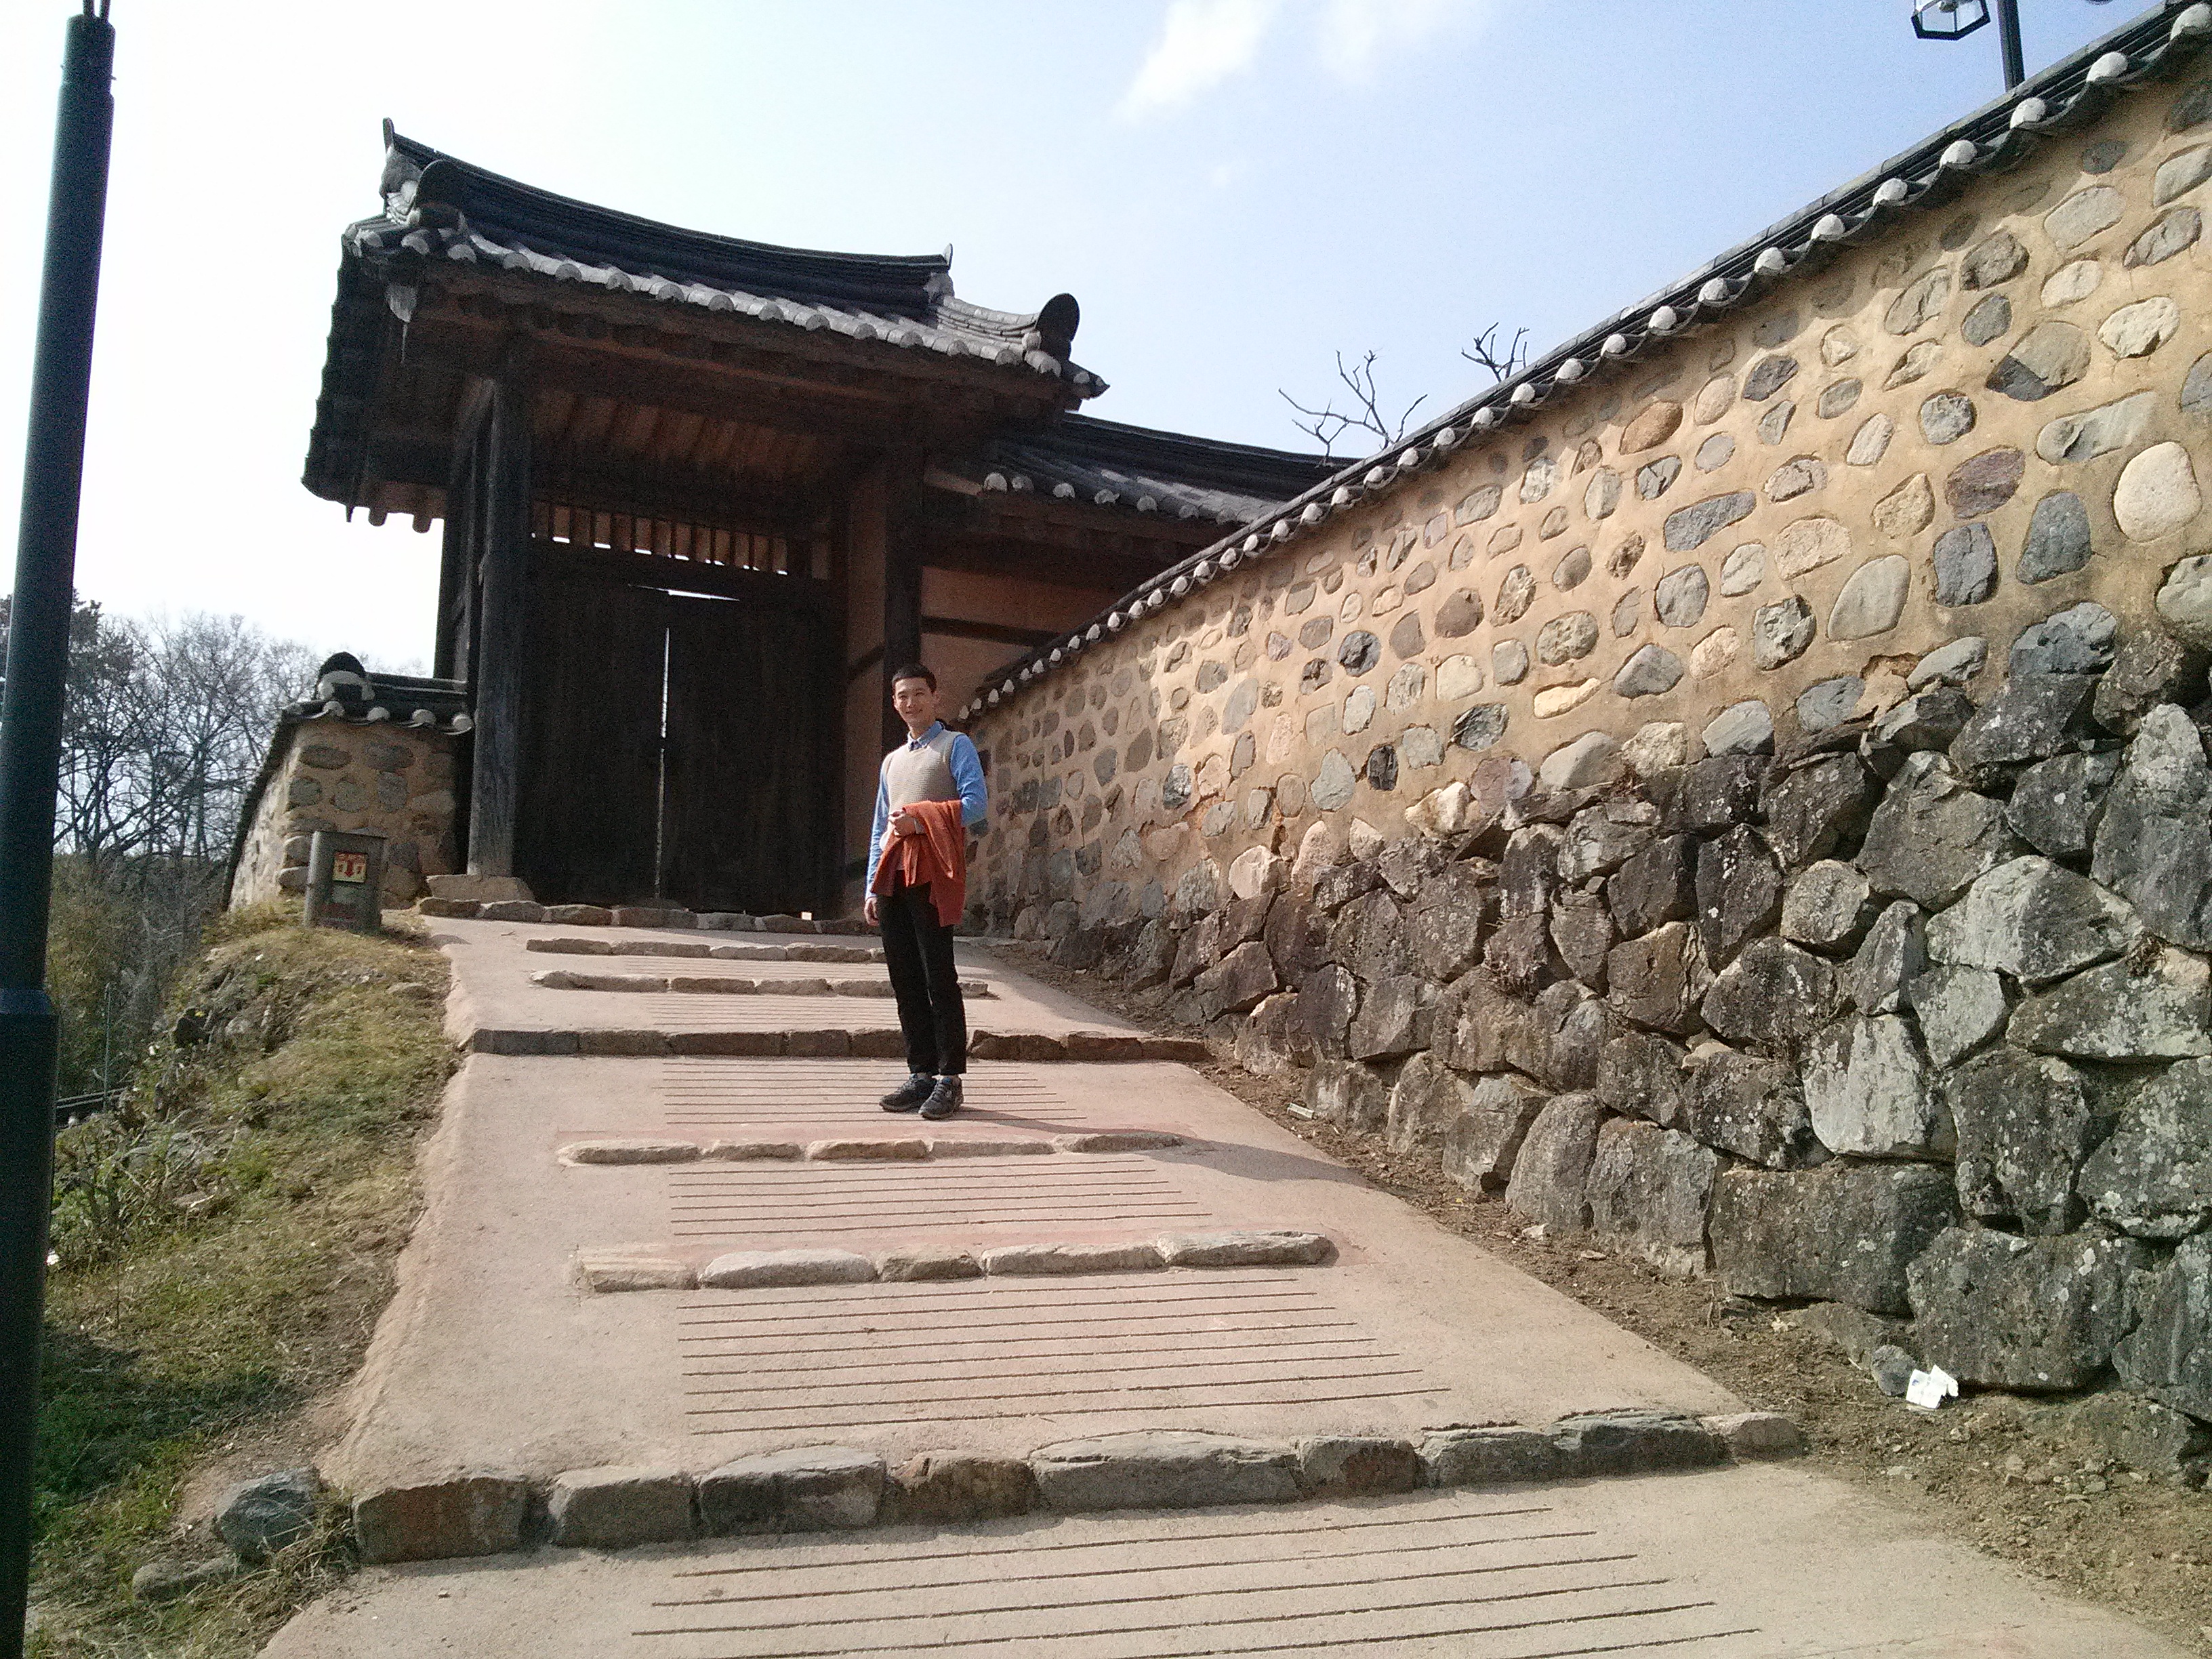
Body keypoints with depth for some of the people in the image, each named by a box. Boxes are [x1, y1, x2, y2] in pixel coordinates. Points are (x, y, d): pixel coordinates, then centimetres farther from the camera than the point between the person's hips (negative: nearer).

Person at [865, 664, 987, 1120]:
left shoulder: (956, 745, 7)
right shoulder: (891, 761, 25)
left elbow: (976, 804, -7)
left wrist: (920, 818, -13)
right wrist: (873, 887, 16)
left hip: (932, 873, -6)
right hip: (893, 876, 6)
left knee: (939, 975, -9)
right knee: (904, 978, 3)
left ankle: (949, 1079, -7)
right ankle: (921, 1074, 7)